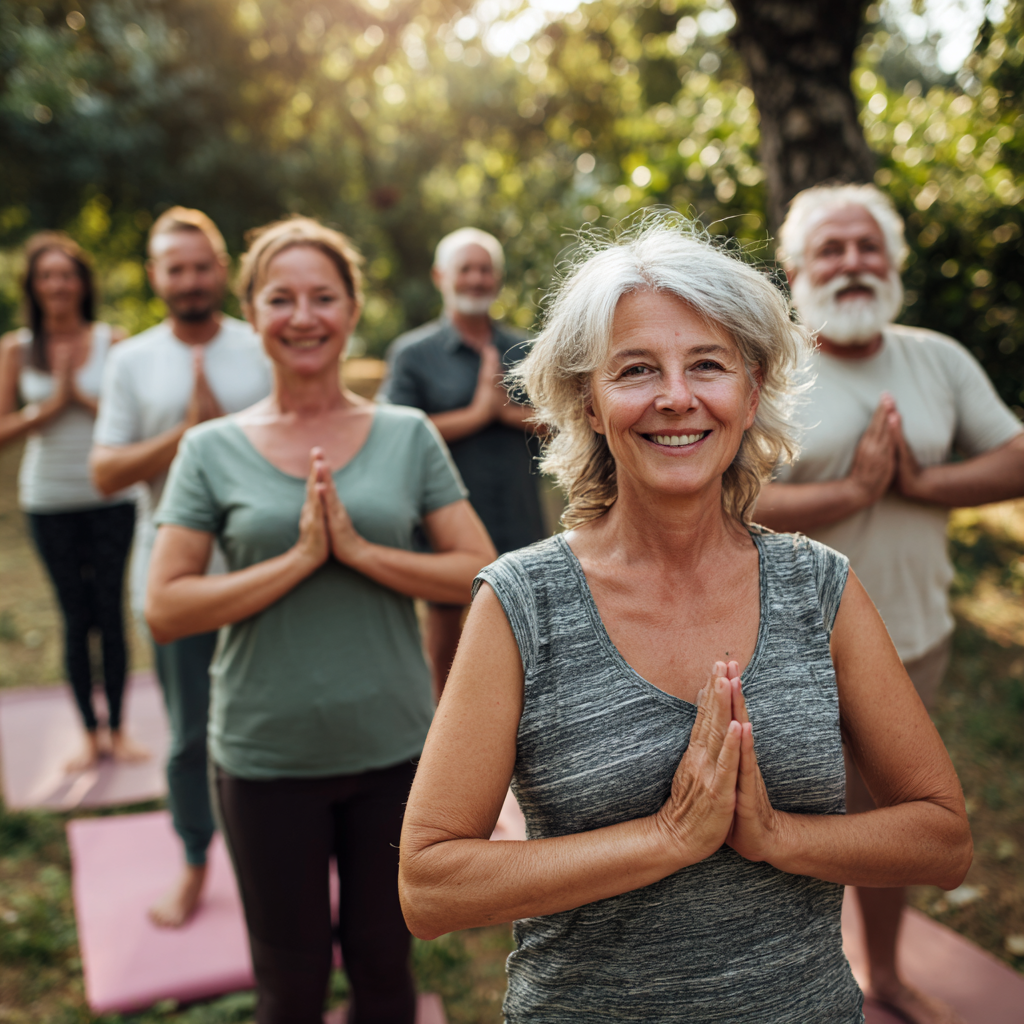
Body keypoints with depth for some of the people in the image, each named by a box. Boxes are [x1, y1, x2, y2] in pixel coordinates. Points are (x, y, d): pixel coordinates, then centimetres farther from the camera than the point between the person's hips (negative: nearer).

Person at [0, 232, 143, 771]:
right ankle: (90, 733, 19)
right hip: (49, 501, 1)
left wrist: (82, 396, -15)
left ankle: (119, 728, 18)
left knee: (110, 610, 3)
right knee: (75, 617, 7)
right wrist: (51, 405, -13)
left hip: (111, 498, -1)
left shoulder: (111, 341, -1)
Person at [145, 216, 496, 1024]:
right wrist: (299, 557, -18)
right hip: (267, 754, 0)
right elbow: (166, 610, -8)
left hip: (394, 747, 1)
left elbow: (481, 574, -6)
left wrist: (360, 549, -18)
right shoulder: (213, 450, -3)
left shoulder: (408, 436, -2)